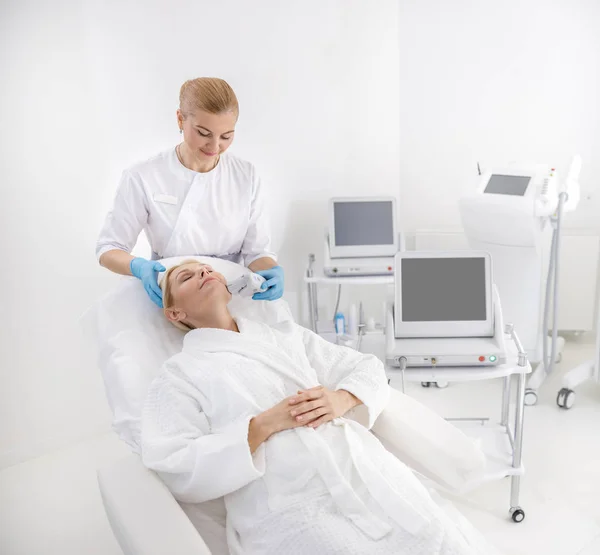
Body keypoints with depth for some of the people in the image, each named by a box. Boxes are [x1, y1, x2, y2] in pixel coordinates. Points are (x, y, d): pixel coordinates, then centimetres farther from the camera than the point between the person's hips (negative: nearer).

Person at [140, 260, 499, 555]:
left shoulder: (288, 336, 19)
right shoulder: (178, 377, 6)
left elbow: (369, 369, 17)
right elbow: (177, 472, -6)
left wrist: (342, 399, -4)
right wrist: (264, 426, -13)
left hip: (371, 479, 4)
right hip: (288, 513, -3)